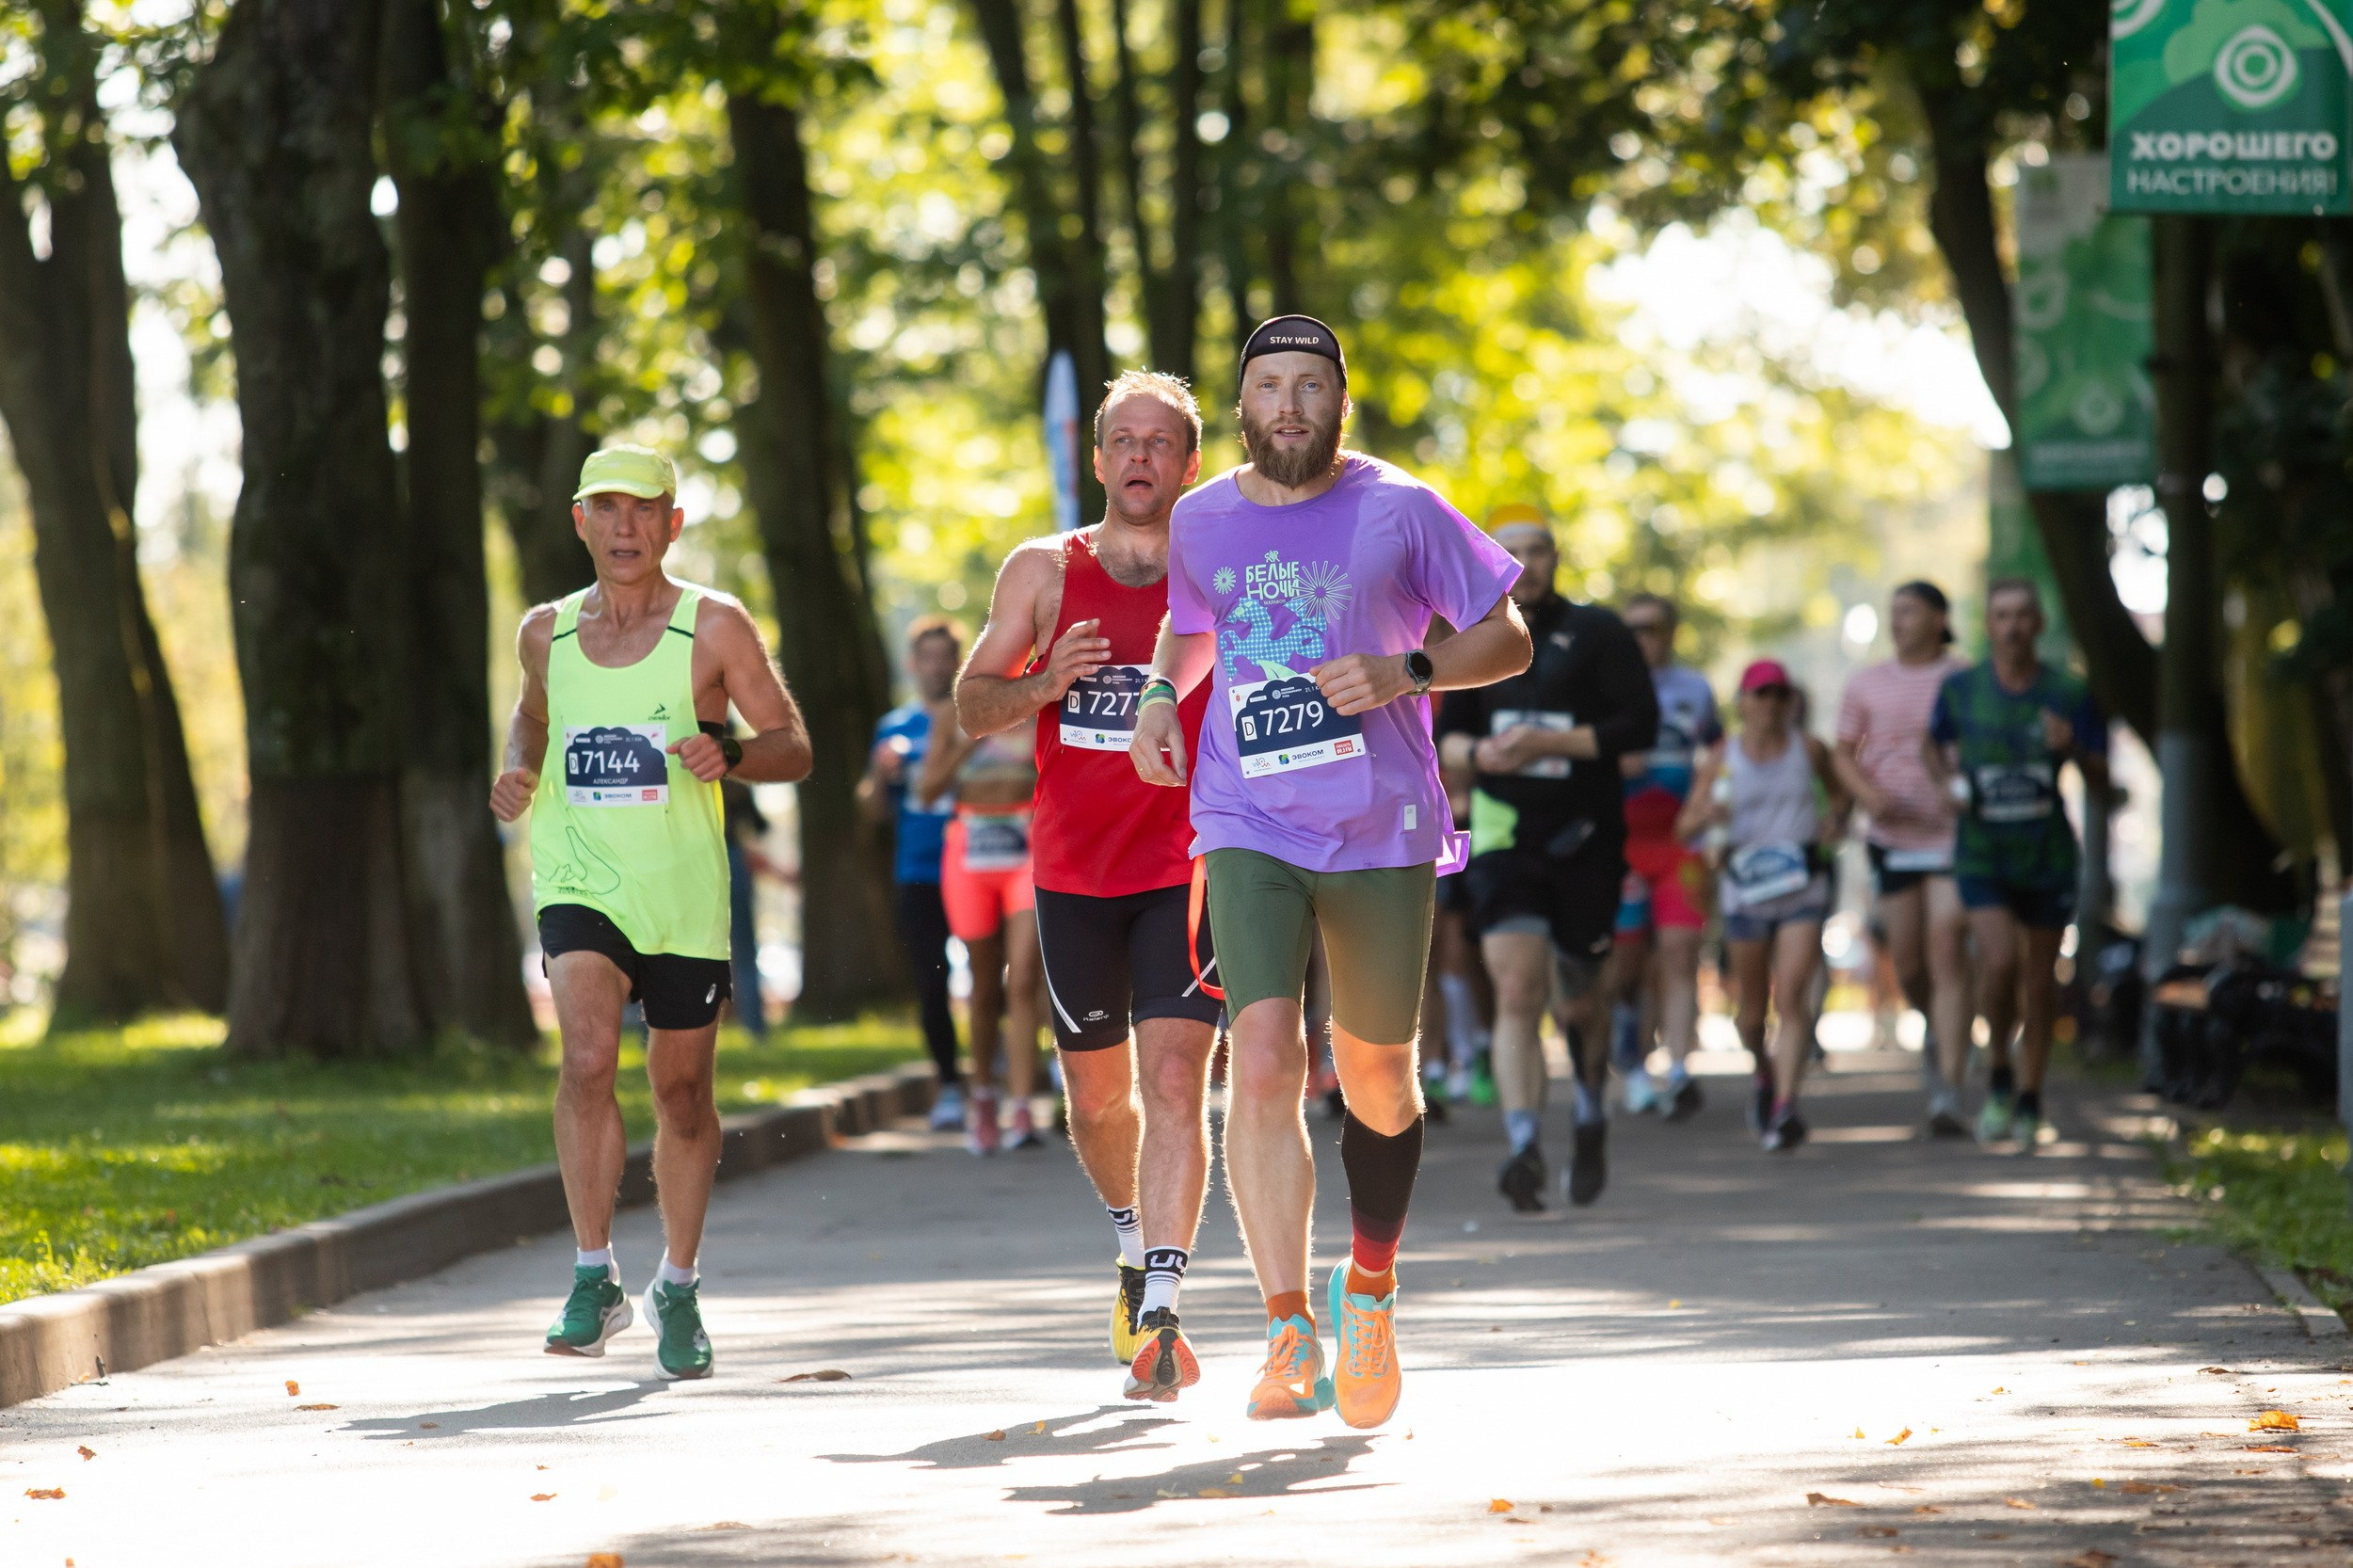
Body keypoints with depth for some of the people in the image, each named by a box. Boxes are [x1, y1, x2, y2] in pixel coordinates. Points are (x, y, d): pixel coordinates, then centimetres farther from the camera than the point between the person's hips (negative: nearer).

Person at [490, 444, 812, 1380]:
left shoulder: (715, 627, -3)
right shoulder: (546, 633, 6)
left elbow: (794, 748, 0)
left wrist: (728, 755, -20)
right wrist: (517, 774, 7)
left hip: (683, 893, -1)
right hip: (579, 882, 1)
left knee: (682, 1094, 9)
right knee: (588, 1055, -23)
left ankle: (678, 1287, 29)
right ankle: (595, 1279, -16)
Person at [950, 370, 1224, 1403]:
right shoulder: (1044, 571, 5)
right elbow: (971, 704, 6)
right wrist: (1045, 683, -14)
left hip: (1188, 864, -3)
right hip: (1073, 870, 3)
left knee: (1174, 1076, -17)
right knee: (1098, 1089, 13)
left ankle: (1160, 1316, -21)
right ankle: (1135, 1247, 42)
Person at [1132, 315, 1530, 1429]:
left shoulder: (1398, 511, -3)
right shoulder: (1199, 522, 7)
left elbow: (1506, 640, 2)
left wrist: (1405, 674, -14)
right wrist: (1161, 692, 8)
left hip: (1382, 829, -1)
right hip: (1250, 827, 1)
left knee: (1376, 1078, 10)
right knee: (1264, 1059, -18)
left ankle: (1370, 1285, 36)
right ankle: (1290, 1332, -14)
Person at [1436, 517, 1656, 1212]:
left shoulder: (1595, 632, -2)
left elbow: (1640, 724, -9)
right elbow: (1445, 732, 17)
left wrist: (1548, 742, -18)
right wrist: (1476, 751, -7)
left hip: (1585, 839, -1)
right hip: (1503, 836, 1)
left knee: (1578, 1000, 8)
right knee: (1517, 991, -16)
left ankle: (1590, 1117, 37)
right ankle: (1523, 1146, -23)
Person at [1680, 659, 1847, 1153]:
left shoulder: (1809, 750, 3)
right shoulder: (1721, 756, 0)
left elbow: (1839, 791, 22)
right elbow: (1684, 827, 0)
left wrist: (1834, 816, 0)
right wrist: (1708, 816, -22)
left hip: (1803, 888, -1)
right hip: (1744, 887, 1)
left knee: (1793, 997, -15)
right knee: (1751, 1007, 11)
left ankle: (1785, 1107, -22)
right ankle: (1764, 1075, 42)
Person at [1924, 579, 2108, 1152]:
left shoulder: (2069, 695, -4)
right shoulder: (1960, 690, -3)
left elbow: (2100, 781, 0)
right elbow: (1933, 744, 18)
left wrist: (2073, 750, -20)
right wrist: (1946, 778, -3)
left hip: (2048, 858, 1)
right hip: (1982, 855, -1)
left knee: (2040, 977, 8)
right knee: (2000, 959, -21)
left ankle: (2029, 1099, 25)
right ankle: (1998, 1075, 4)